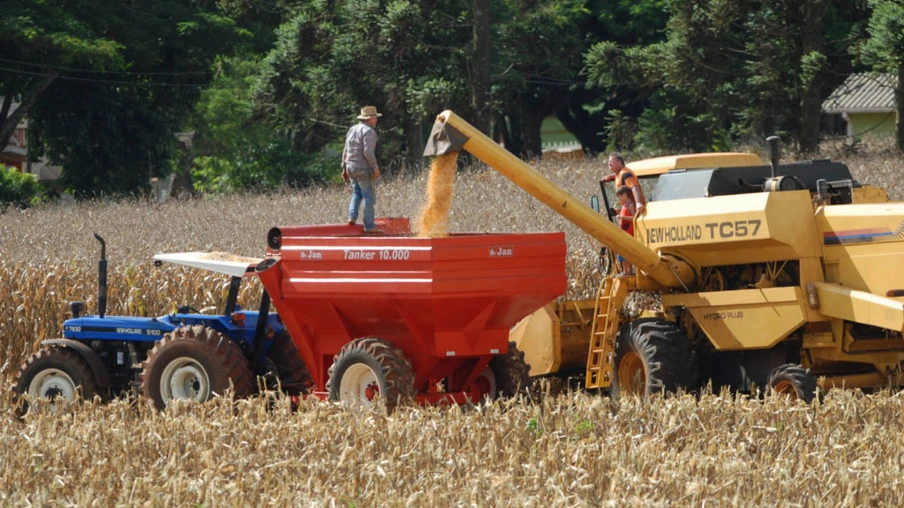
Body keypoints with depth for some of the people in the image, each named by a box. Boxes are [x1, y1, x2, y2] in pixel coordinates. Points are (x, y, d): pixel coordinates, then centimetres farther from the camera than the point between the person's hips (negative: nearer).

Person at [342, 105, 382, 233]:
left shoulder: (352, 130, 13)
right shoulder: (368, 131, -12)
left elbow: (346, 151, 14)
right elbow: (368, 152, -21)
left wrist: (344, 168, 19)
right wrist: (375, 168, -15)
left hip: (351, 167, 8)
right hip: (363, 168, -8)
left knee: (357, 192, 22)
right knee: (369, 196, -1)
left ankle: (352, 216, 6)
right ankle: (369, 225, -1)